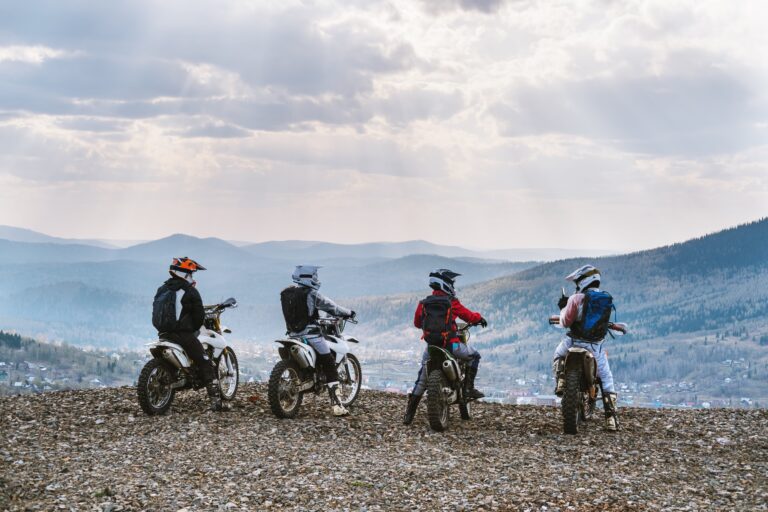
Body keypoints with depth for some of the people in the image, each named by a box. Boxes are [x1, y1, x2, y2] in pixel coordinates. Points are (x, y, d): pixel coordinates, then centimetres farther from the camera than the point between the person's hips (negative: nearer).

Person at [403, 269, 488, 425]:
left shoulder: (424, 303, 6)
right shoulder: (452, 302, -5)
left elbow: (417, 322, 18)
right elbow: (469, 316, 2)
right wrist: (480, 318, 24)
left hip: (431, 346, 4)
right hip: (450, 344, -4)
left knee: (422, 378, 14)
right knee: (475, 356, 20)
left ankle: (409, 413, 9)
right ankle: (468, 388, 9)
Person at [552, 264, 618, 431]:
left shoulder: (576, 299, -13)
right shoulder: (608, 299, 2)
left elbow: (565, 322, -9)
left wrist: (564, 308, 9)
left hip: (574, 342, -2)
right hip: (596, 346, 2)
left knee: (557, 356, 32)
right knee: (606, 379, 10)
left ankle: (560, 381, 4)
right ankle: (611, 418, 1)